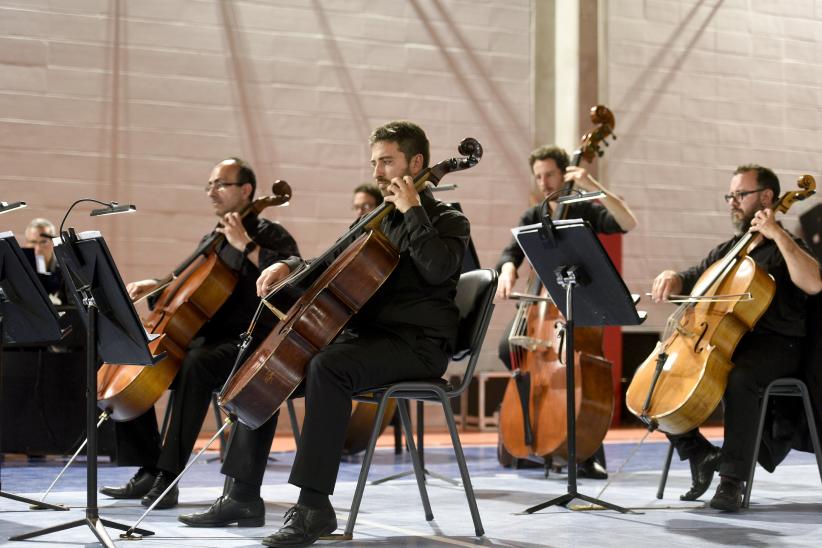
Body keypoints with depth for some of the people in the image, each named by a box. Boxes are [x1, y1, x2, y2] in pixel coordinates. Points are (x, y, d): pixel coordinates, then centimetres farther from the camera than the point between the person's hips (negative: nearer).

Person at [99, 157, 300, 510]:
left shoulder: (269, 235, -3)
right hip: (202, 338, 9)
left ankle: (168, 475, -35)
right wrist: (155, 285, 14)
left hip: (242, 343, -8)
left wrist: (246, 245, -22)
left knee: (195, 364, -39)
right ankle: (147, 470, -1)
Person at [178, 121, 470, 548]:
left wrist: (412, 210, -15)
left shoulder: (447, 221, 0)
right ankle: (244, 493, 1)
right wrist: (290, 267, 4)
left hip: (416, 344, -8)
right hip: (363, 335, 8)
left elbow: (437, 269, -21)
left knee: (327, 366, -36)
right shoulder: (377, 220, 21)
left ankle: (314, 505, -36)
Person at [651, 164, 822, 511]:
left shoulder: (784, 247, 0)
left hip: (773, 345, -7)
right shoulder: (726, 251, 22)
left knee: (740, 378, -39)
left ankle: (732, 479, -32)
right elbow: (689, 281, 29)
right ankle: (701, 455, -1)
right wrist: (671, 278, 4)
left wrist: (777, 234, -19)